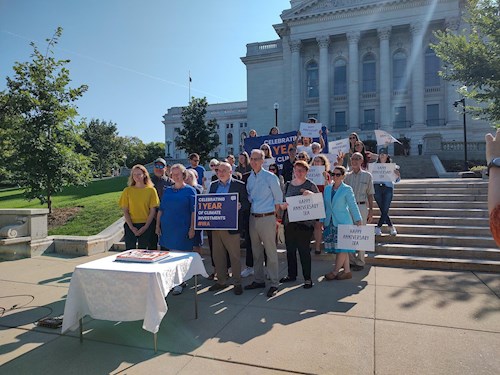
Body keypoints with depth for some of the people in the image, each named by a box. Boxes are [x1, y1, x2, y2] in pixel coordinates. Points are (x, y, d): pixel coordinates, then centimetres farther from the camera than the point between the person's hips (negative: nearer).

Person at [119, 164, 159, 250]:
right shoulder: (127, 190, 3)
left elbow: (153, 211, -1)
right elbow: (125, 211, 2)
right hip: (131, 226, 1)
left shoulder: (151, 190, 0)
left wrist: (145, 227, -9)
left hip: (146, 226, -1)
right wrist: (132, 227, -7)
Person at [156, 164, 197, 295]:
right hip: (166, 229, 4)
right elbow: (161, 209, 15)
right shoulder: (167, 190, 12)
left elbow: (194, 211, -5)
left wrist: (192, 228, -10)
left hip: (182, 230, -4)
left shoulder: (190, 190, -1)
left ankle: (179, 283, 11)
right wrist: (157, 226, 10)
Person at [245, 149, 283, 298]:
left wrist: (273, 215, -3)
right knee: (256, 251, 14)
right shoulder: (249, 178, 10)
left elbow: (278, 199, -3)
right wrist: (251, 211, 11)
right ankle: (259, 280, 26)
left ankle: (274, 284, 8)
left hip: (267, 218, -6)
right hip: (253, 217, 6)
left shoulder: (270, 177, -7)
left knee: (271, 251, -1)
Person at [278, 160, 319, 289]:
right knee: (290, 249, 13)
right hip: (289, 221, 5)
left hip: (304, 222, -5)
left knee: (304, 250, 0)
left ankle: (307, 278, 13)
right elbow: (283, 202, 17)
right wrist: (283, 205, -5)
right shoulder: (288, 185, 12)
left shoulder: (310, 185, -2)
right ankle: (292, 274, 30)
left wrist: (310, 194, -20)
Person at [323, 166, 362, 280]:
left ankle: (335, 272, 7)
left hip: (343, 222, -5)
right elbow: (325, 206, 13)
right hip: (330, 222, 5)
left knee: (341, 248, -3)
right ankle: (347, 271, 19)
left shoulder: (347, 189, -4)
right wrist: (322, 220, 12)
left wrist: (358, 220, -5)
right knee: (342, 249, 10)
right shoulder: (327, 189, 9)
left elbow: (353, 206, -4)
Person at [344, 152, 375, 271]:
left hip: (361, 206, -2)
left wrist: (371, 210, 2)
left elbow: (370, 194, 6)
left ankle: (360, 262, 11)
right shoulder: (347, 176, 10)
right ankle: (351, 260, 16)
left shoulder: (367, 175, 6)